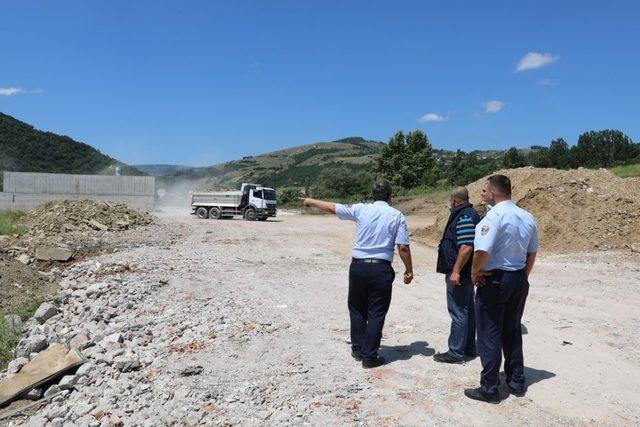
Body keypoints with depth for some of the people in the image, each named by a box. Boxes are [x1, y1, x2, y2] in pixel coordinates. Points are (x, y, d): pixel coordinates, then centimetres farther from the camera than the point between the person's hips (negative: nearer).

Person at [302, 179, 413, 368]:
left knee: (357, 309, 18)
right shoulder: (397, 216, -3)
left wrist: (311, 201, 27)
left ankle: (358, 349, 27)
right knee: (376, 313, 6)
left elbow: (332, 207, 11)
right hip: (381, 269, -2)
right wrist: (408, 271, 7)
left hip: (358, 266, 2)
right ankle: (370, 356, 11)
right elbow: (403, 247, -6)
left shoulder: (361, 209, 1)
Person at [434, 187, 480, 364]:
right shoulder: (470, 214, 15)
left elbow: (466, 247, -27)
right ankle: (469, 348, 28)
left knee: (459, 313, -4)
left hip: (459, 274, -11)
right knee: (467, 310, 17)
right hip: (466, 273, 11)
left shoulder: (464, 217, -18)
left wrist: (455, 271, -25)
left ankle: (456, 352, 4)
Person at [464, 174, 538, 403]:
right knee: (512, 332, 19)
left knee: (489, 335, 3)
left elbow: (482, 251, -28)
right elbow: (532, 252, 14)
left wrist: (474, 272, -12)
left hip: (494, 280, -8)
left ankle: (489, 389, 11)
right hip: (520, 280, 8)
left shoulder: (494, 216, -19)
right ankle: (516, 383, 29)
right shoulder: (527, 217, 7)